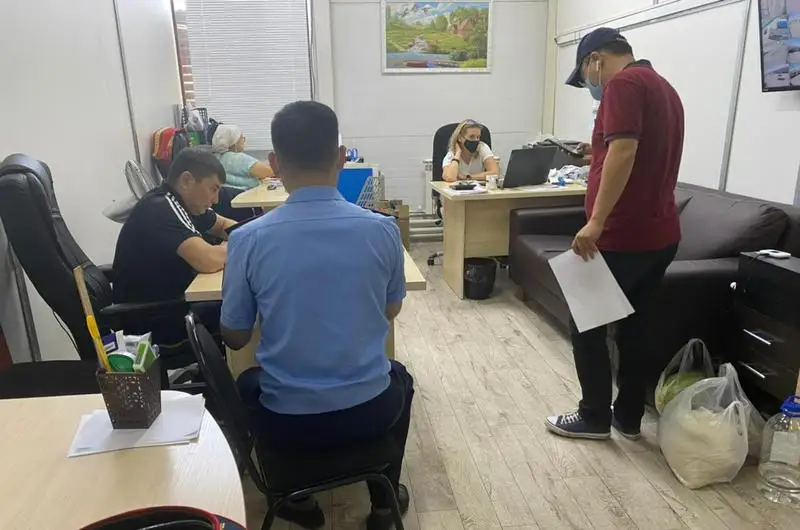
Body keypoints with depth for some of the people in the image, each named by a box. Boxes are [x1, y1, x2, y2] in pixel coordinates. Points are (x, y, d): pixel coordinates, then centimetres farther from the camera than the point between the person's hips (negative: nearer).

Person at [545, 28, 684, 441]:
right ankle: (630, 418, 26)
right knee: (634, 327, 16)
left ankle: (595, 418, 17)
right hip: (660, 234, 9)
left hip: (621, 236, -9)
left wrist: (596, 221, -27)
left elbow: (623, 151, -24)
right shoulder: (664, 89, 19)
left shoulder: (623, 84, -11)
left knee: (587, 326, 5)